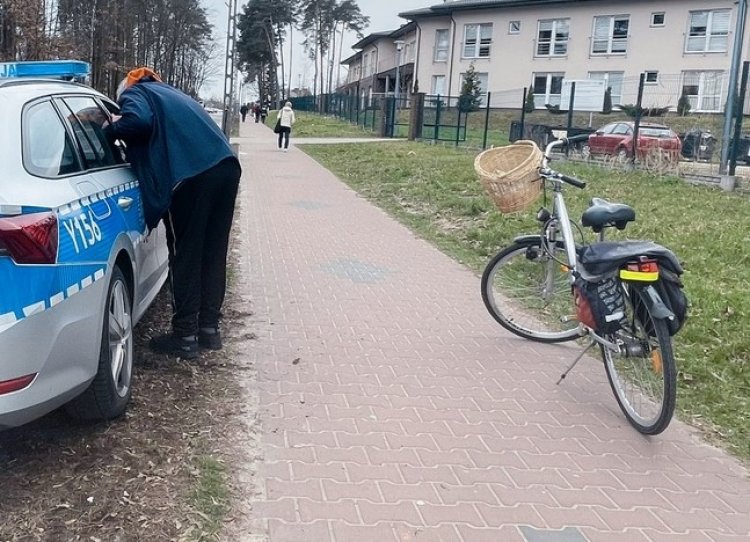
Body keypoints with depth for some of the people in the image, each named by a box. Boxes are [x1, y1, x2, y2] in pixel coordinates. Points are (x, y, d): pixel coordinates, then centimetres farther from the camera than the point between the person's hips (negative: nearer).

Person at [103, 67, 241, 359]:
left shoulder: (133, 93, 13)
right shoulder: (171, 93, 35)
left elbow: (138, 120, -8)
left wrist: (110, 130, 9)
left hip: (192, 175, -7)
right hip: (226, 167, 7)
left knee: (185, 256, 2)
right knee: (213, 253, 14)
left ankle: (185, 336, 8)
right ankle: (209, 328, 22)